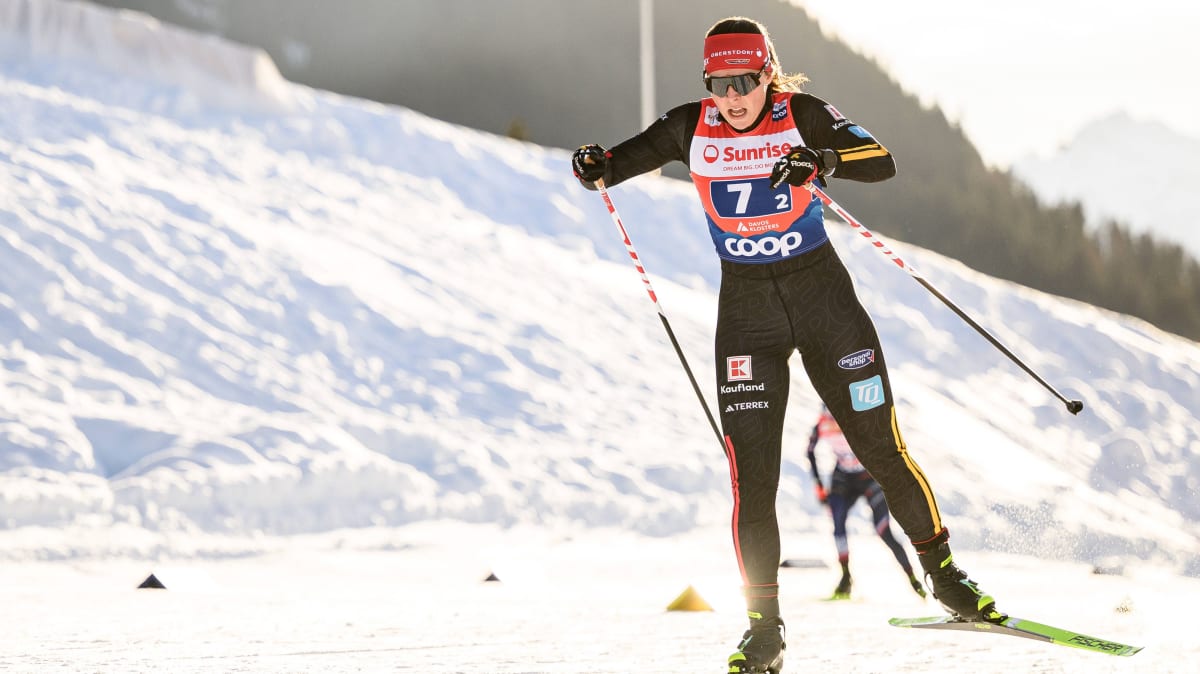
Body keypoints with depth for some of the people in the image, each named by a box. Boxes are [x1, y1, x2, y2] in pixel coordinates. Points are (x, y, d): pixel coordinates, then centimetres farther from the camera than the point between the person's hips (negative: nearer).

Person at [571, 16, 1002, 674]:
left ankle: (941, 569, 25)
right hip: (745, 305, 1)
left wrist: (822, 159, -38)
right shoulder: (691, 128, -3)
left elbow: (882, 162, -19)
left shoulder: (802, 115, -9)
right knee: (751, 475, -8)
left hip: (822, 293, -1)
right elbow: (623, 160, 7)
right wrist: (596, 167, -16)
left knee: (881, 447, 3)